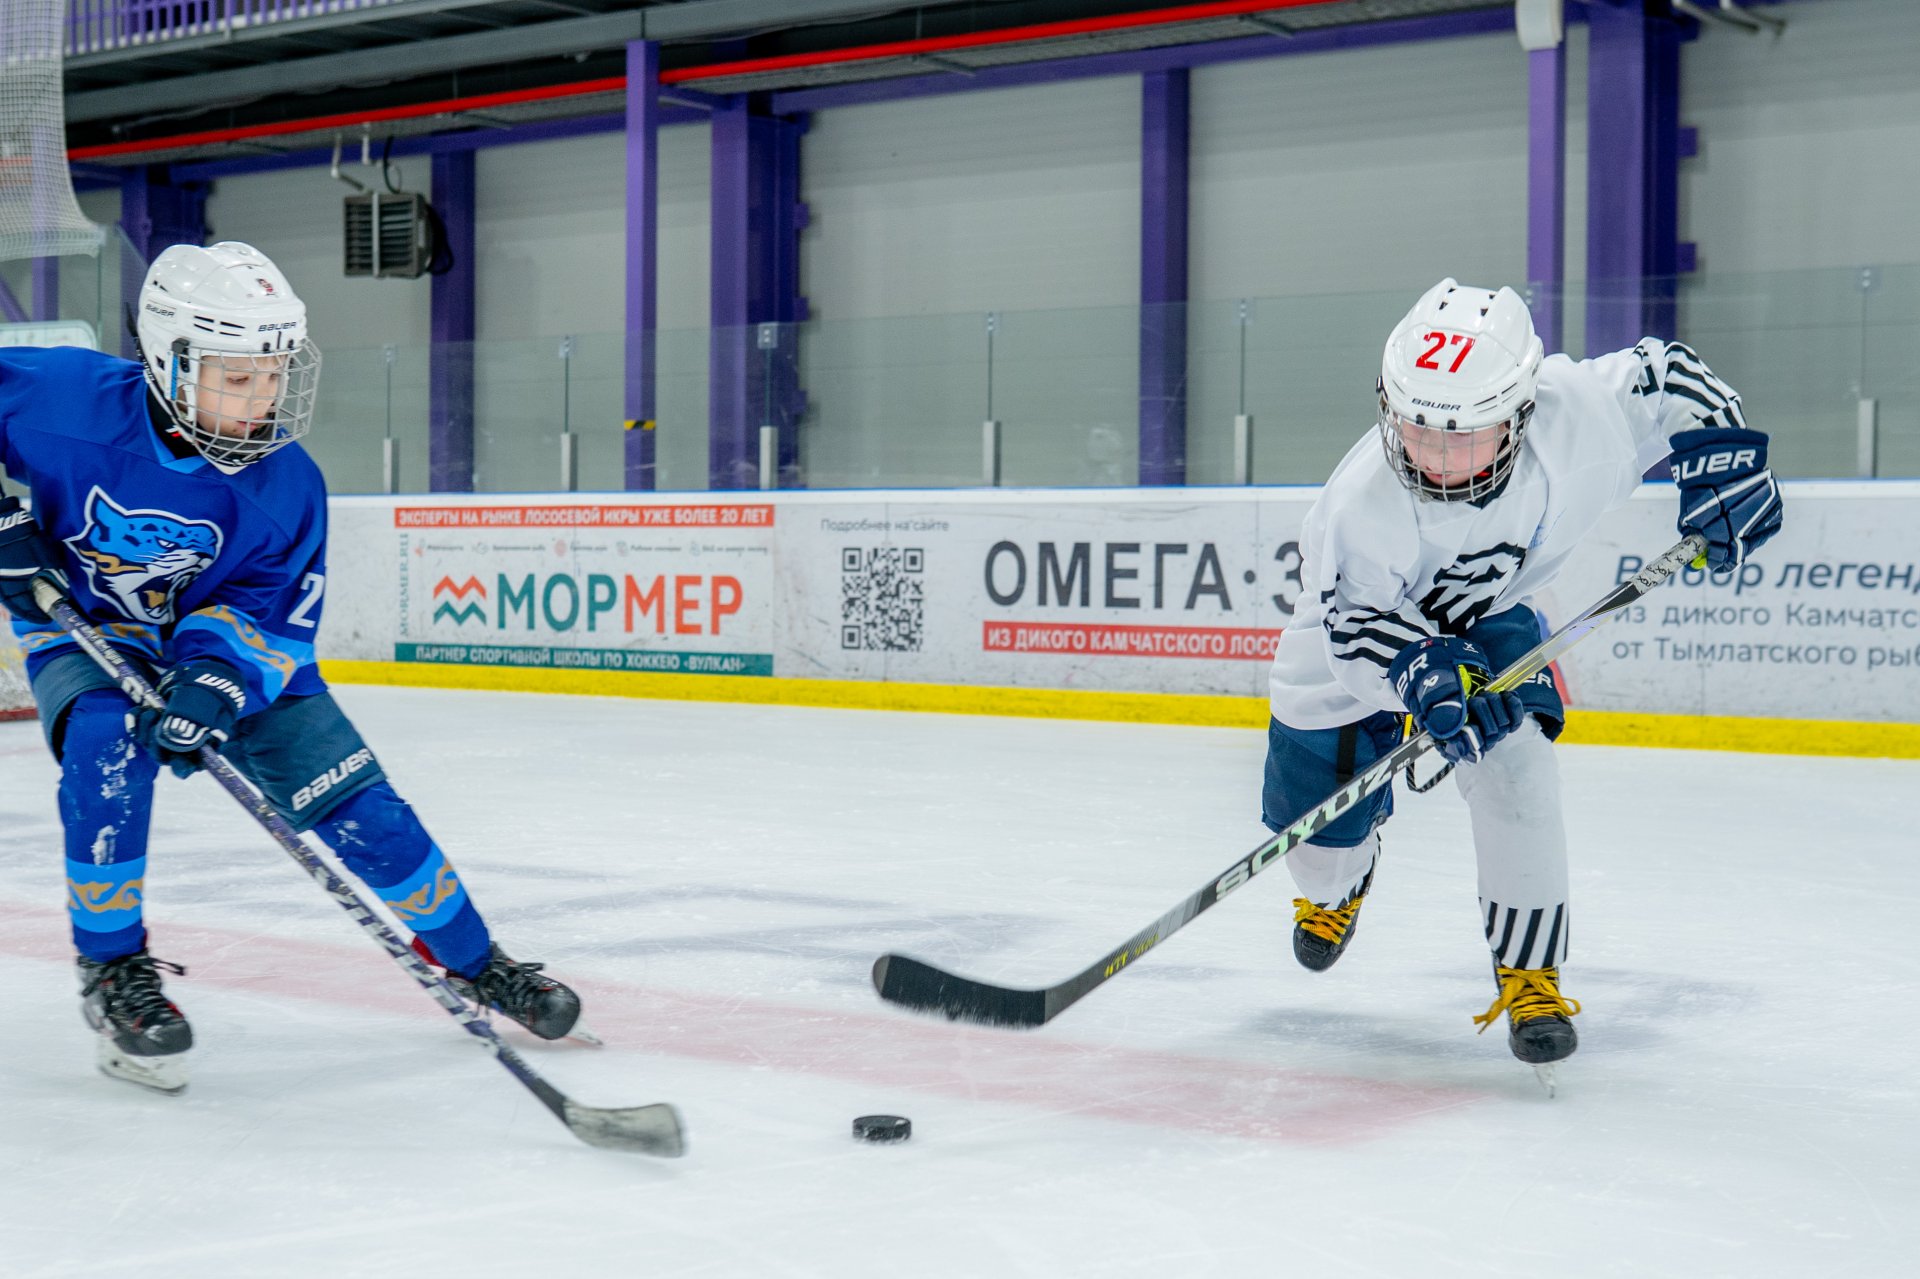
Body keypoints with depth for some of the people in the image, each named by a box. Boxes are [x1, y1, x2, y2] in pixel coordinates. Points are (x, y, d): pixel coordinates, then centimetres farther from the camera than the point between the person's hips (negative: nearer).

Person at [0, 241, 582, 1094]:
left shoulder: (285, 487, -21)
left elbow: (271, 614, -16)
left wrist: (215, 679, -35)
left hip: (231, 641, 2)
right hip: (81, 630, -1)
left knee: (358, 808, -5)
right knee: (108, 745, -34)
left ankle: (472, 962, 16)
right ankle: (112, 965, -13)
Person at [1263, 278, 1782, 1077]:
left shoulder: (1577, 414, -32)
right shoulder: (1362, 505, -39)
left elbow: (1669, 378, -13)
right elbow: (1361, 621, -32)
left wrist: (1724, 460, -19)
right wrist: (1424, 677, -48)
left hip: (1489, 619, 2)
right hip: (1359, 626, -1)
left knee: (1514, 765, -23)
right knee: (1318, 813, 5)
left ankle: (1528, 972, -5)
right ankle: (1334, 887, 47)